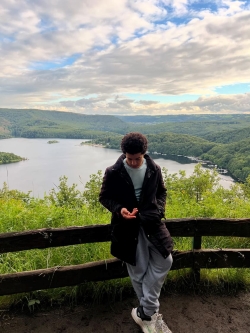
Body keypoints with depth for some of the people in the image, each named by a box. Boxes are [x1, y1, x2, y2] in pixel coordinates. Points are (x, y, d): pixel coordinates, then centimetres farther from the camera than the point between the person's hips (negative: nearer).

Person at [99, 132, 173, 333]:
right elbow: (104, 197, -3)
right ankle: (149, 313, 32)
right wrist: (119, 209, -21)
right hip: (127, 225, -3)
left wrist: (159, 209, -7)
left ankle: (145, 312, 16)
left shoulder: (154, 169, -4)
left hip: (151, 221, 3)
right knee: (138, 272, 8)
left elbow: (162, 192, 11)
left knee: (164, 261, 2)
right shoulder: (114, 172, -12)